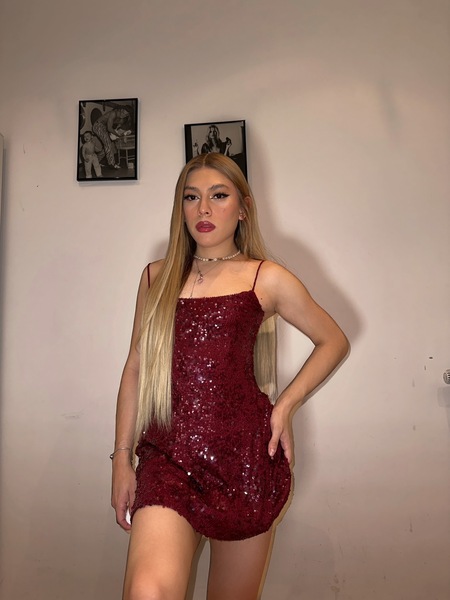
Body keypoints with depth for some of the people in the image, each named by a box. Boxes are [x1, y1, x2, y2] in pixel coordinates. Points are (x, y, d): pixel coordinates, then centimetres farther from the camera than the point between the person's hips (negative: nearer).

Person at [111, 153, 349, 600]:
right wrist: (122, 456, 8)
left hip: (246, 455, -1)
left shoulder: (266, 279, 3)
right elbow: (135, 367, 12)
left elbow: (334, 342, 12)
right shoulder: (157, 277, 11)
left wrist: (286, 404, 0)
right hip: (167, 456, 1)